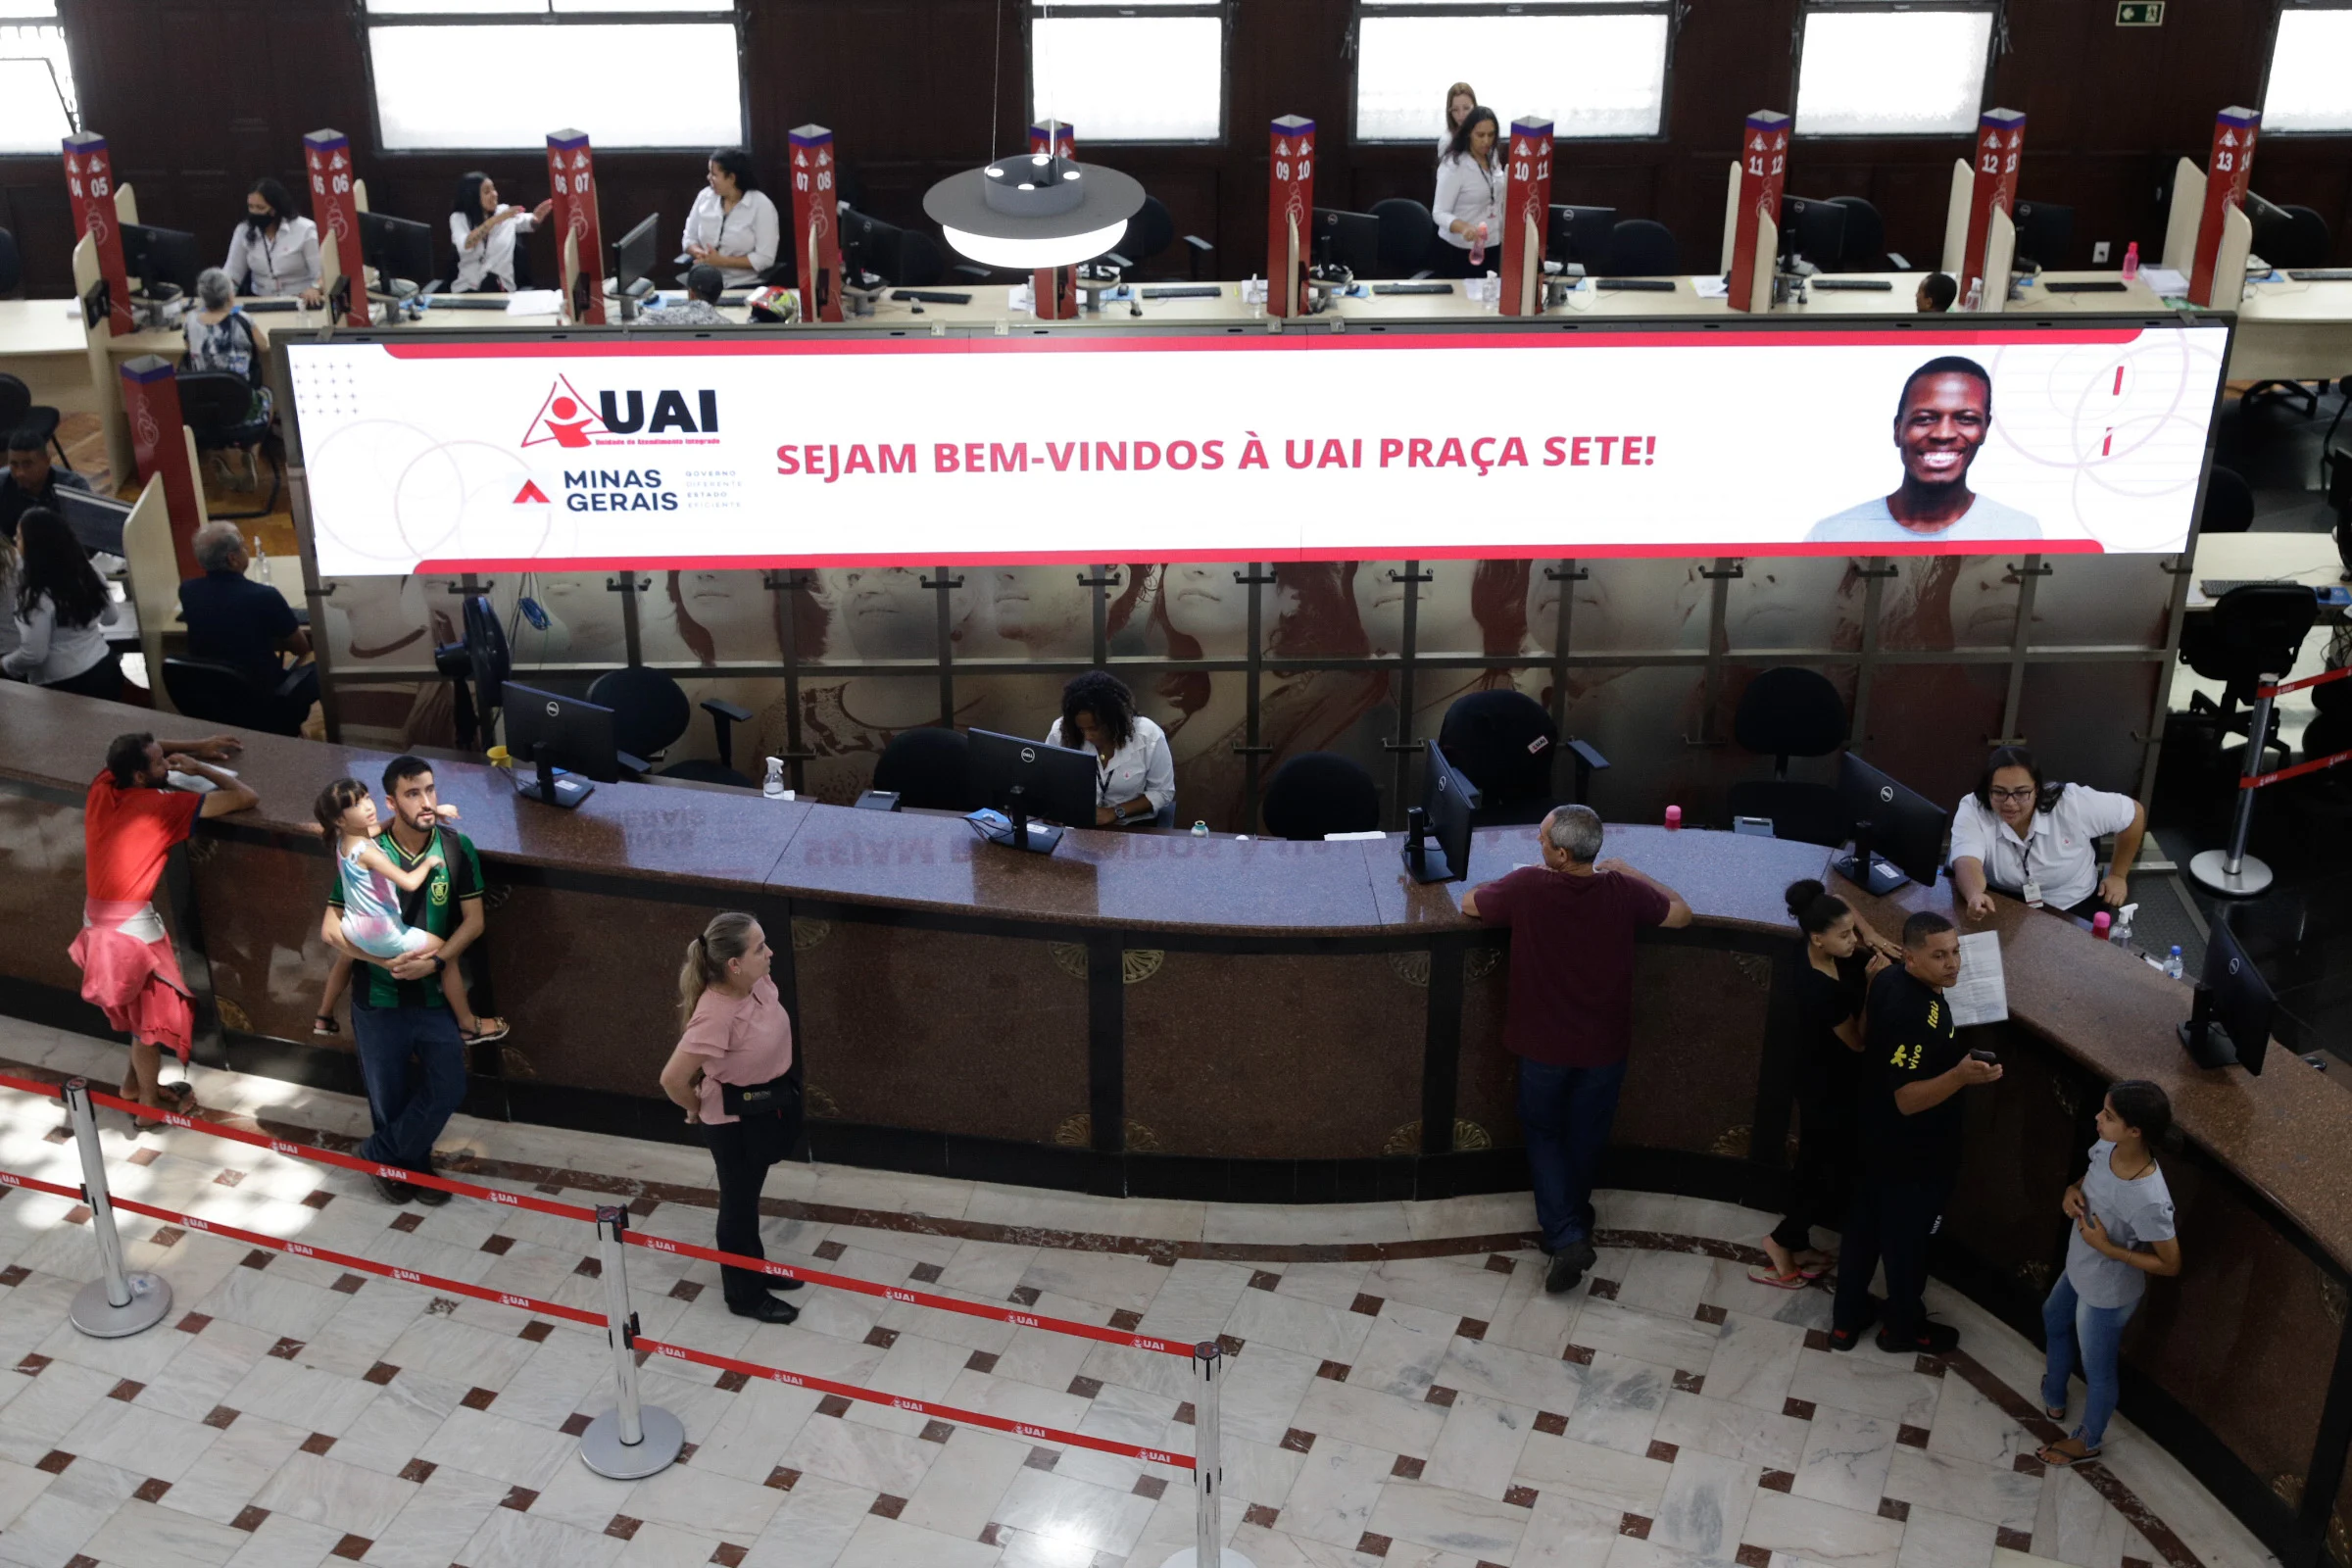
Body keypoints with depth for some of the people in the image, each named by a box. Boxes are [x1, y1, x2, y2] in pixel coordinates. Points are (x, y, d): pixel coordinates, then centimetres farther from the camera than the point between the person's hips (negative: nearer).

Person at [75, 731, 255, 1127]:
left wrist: (198, 747, 18)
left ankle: (135, 1080, 42)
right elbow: (247, 798, -20)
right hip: (131, 926, -8)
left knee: (135, 1006, 28)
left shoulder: (101, 787, -1)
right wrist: (199, 767, -8)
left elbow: (133, 752, 23)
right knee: (152, 1014, 12)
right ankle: (150, 1104, 26)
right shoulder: (163, 805, -20)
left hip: (97, 918, 8)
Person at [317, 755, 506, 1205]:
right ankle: (408, 1164, 38)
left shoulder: (457, 848, -10)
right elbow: (331, 927, -10)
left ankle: (380, 1157, 19)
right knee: (389, 1096, 12)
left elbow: (473, 920, -5)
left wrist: (435, 961, -20)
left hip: (436, 996, 1)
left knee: (447, 1089, -4)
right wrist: (384, 960, -22)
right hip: (378, 999, -1)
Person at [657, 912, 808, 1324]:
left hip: (767, 1106, 7)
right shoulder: (715, 1016, -36)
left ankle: (754, 1269, 49)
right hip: (734, 1119, -7)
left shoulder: (758, 984, -12)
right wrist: (698, 1111, -10)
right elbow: (672, 1079, -31)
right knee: (738, 1202, 14)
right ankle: (744, 1295, 34)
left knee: (748, 1196, 27)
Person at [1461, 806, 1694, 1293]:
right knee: (1586, 1135, 23)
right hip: (1604, 1046, 2)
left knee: (1543, 1131, 17)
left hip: (1543, 1045, -2)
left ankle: (1565, 1236, 3)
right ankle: (1573, 1214, 42)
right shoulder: (1624, 892, -17)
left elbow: (1469, 903, -4)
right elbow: (1682, 914, 2)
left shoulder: (1527, 887, -23)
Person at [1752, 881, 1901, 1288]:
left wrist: (1872, 938, -7)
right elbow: (1858, 1041, -20)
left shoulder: (1814, 950, -13)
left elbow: (1839, 905, 9)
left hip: (1819, 1082, 9)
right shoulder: (1821, 991, -36)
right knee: (1838, 1179, 8)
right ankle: (1782, 1240, 24)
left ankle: (1798, 1246, 39)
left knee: (1813, 1166, 23)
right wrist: (1872, 983, -29)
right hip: (1831, 1090, -9)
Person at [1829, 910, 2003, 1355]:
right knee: (1907, 1239, 15)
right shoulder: (1918, 1018, -36)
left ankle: (1846, 1319, 40)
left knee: (1864, 1224, 22)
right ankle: (1904, 1327, 38)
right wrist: (1961, 1076, -46)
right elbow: (1908, 1100, -34)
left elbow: (1864, 1037, 9)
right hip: (1916, 1154, -8)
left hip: (1878, 1138, 8)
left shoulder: (1888, 981, -8)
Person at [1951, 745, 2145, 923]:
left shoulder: (2071, 803, -17)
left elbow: (2135, 813, -2)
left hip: (2074, 910, 1)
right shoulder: (1972, 810, -19)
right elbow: (1967, 863, -35)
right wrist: (1975, 896, -58)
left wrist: (2118, 875, 5)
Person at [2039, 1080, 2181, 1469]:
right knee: (2054, 1321, 34)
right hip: (2079, 1270, 8)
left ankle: (2087, 1441, 47)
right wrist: (2073, 1191, -14)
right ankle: (2054, 1399, 61)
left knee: (2097, 1369, 19)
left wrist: (2106, 1247, -29)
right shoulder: (2107, 1148, -18)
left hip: (2106, 1293, -8)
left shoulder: (2148, 1200, -40)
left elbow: (2170, 1265, -26)